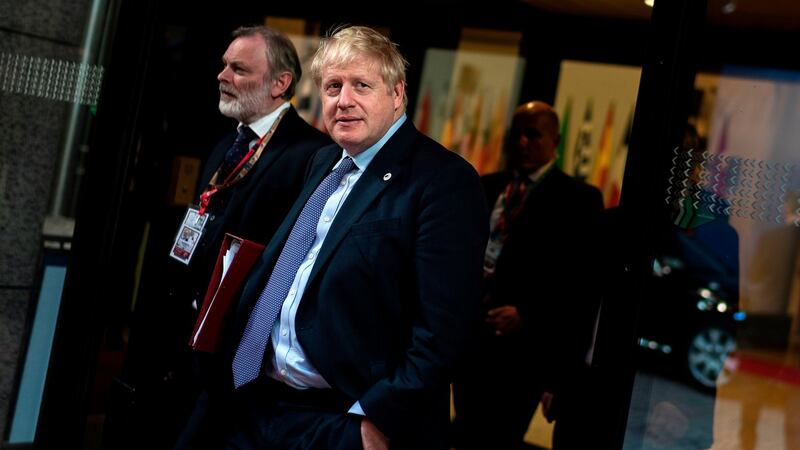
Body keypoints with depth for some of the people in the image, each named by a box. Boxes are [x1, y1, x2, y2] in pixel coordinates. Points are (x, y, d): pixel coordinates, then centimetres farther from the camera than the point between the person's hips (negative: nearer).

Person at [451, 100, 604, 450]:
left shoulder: (579, 199, -3)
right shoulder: (486, 186, 14)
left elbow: (584, 280, -9)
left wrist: (526, 315, -17)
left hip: (522, 345, -5)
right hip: (468, 336, 6)